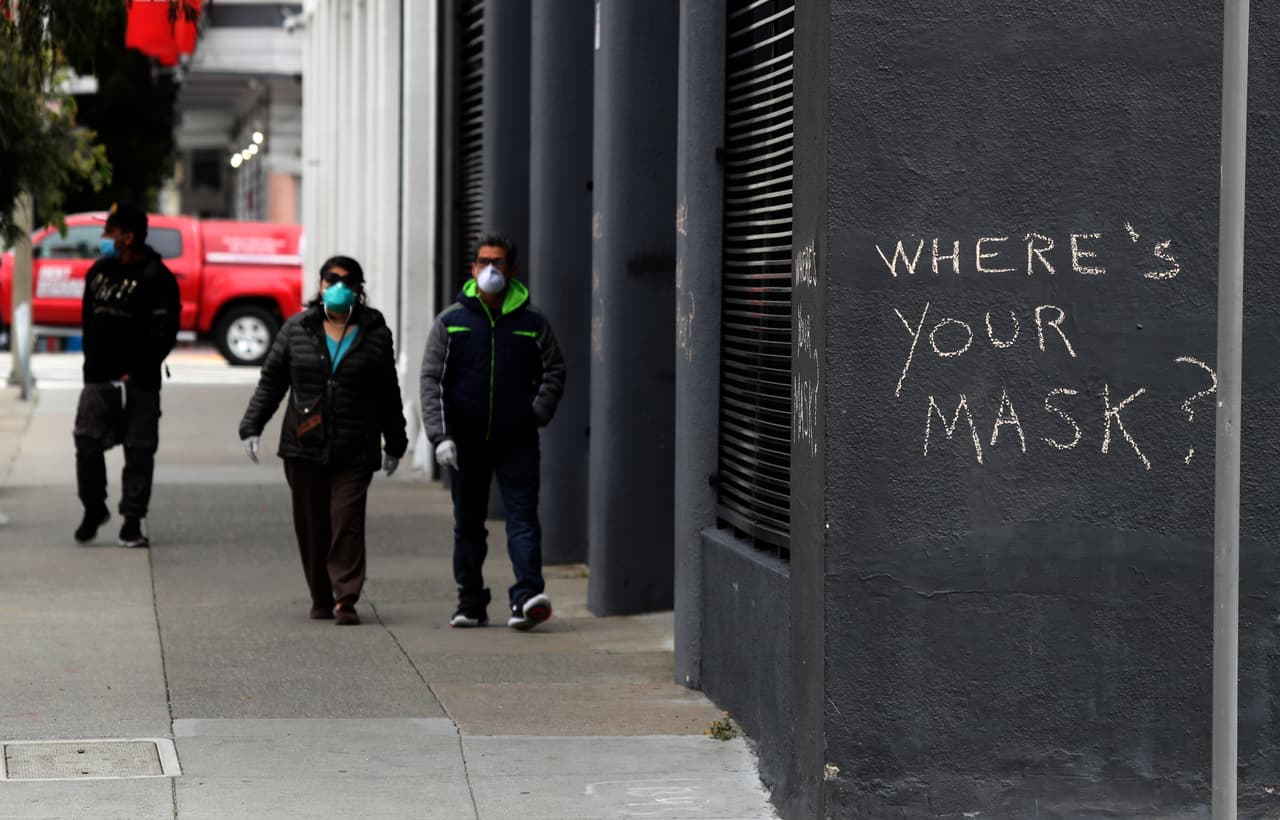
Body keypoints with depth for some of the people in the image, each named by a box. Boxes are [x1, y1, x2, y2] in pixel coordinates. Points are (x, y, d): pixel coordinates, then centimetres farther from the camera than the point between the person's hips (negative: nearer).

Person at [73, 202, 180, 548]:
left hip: (138, 383, -5)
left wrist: (134, 373, -14)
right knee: (87, 443, -3)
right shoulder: (99, 272, 13)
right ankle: (93, 509, 14)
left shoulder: (156, 277, -7)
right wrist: (92, 361, 9)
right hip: (98, 378, 5)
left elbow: (164, 334, -11)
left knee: (139, 452, 0)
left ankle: (133, 520, 7)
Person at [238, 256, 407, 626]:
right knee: (311, 525, 5)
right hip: (304, 449, 1)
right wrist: (252, 426, 2)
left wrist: (394, 443, 15)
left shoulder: (376, 334, 7)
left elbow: (388, 394, 13)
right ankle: (321, 598, 16)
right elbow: (271, 382, 10)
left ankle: (346, 599, -9)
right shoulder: (296, 329, 8)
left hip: (355, 452, -1)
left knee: (347, 522, -10)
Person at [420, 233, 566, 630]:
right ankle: (471, 604, 16)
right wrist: (441, 435, -11)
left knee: (523, 519, -11)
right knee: (468, 525, 9)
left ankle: (527, 595, -18)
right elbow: (432, 380, 0)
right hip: (466, 441, 1)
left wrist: (537, 414, -6)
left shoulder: (532, 323, 4)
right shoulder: (450, 322, 4)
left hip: (518, 441, -1)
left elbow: (554, 372, 10)